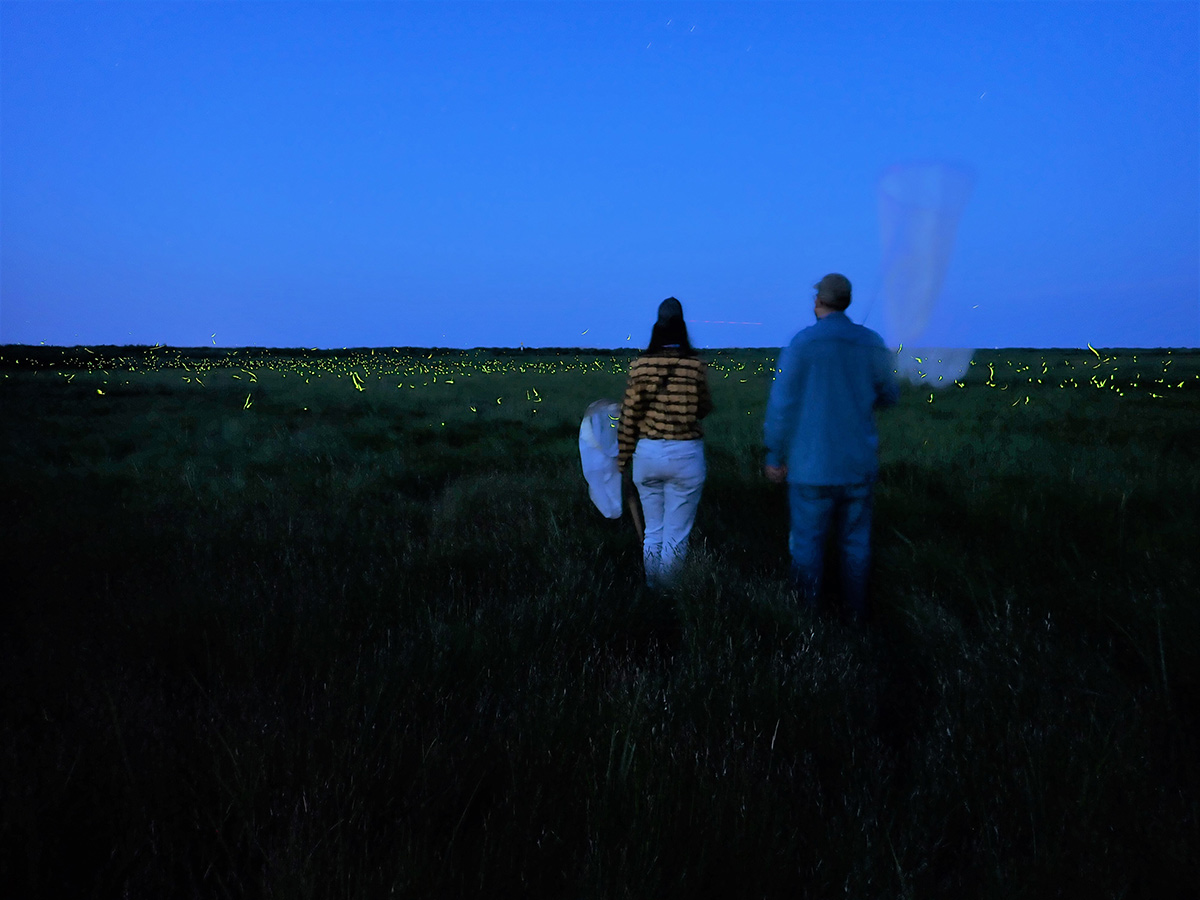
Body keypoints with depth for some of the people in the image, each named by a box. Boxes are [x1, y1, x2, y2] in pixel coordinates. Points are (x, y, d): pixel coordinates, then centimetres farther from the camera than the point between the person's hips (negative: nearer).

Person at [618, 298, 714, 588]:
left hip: (648, 453, 2)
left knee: (653, 530, 16)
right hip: (686, 455, -2)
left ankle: (652, 589, 27)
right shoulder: (696, 366, -7)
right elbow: (704, 408, 5)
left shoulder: (639, 366, -4)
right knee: (676, 535, 7)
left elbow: (629, 416, -2)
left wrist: (623, 458, 7)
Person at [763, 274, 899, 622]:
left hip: (813, 466, -3)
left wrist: (775, 455, -1)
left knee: (808, 542, 8)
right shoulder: (872, 343, 0)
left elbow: (782, 404, -11)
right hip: (859, 463, 4)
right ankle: (856, 610, 24)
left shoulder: (801, 343, -11)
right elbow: (889, 395, 13)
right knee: (855, 542, 14)